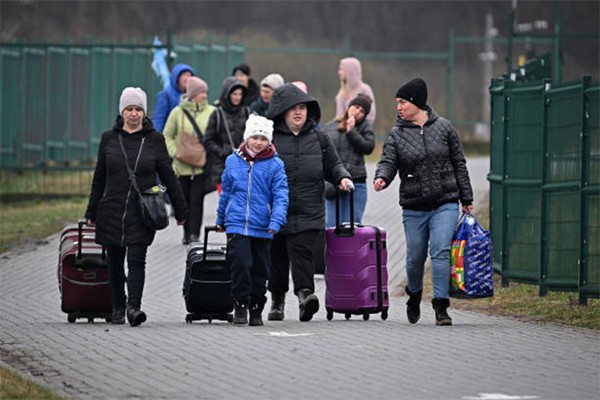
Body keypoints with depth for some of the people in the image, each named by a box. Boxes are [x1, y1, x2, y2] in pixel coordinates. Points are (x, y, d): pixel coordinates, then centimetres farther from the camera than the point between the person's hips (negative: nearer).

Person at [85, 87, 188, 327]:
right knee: (115, 262, 8)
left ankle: (134, 306, -21)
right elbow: (99, 178, 12)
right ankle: (118, 307, 20)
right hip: (112, 211, 2)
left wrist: (180, 209, 9)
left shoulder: (154, 139, 2)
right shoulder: (109, 139, 6)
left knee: (136, 260, -13)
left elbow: (168, 176, 7)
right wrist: (92, 212, 13)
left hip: (142, 212, -2)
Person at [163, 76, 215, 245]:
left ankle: (194, 233, -6)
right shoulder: (178, 112, 2)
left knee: (197, 199, -8)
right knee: (185, 199, 7)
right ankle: (187, 232, 18)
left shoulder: (211, 112, 3)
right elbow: (167, 136, 8)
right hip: (182, 165, 1)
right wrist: (175, 152, -6)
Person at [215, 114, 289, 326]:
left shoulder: (275, 165, -2)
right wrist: (220, 219, 24)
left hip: (262, 227, 0)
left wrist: (276, 221, -19)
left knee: (260, 269, 8)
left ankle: (256, 309, 22)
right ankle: (240, 305, -1)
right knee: (240, 263, -13)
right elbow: (226, 192, 18)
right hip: (237, 224, 0)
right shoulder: (233, 161, 6)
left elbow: (280, 196, -5)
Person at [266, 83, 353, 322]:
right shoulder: (269, 138, 1)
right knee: (277, 256, 8)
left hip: (308, 212, 0)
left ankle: (305, 293, -26)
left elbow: (332, 166, 20)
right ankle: (277, 300, 24)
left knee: (302, 252, -15)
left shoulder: (318, 139, 9)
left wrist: (342, 178, 0)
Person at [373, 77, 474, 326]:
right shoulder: (396, 135, 3)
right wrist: (382, 178, -31)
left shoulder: (443, 127, 4)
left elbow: (459, 164, 8)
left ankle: (441, 306, -13)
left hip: (445, 205, -1)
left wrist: (466, 199, 8)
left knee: (441, 252, -14)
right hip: (414, 208, 1)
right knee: (415, 257, 9)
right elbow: (388, 162, -7)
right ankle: (414, 295, 36)